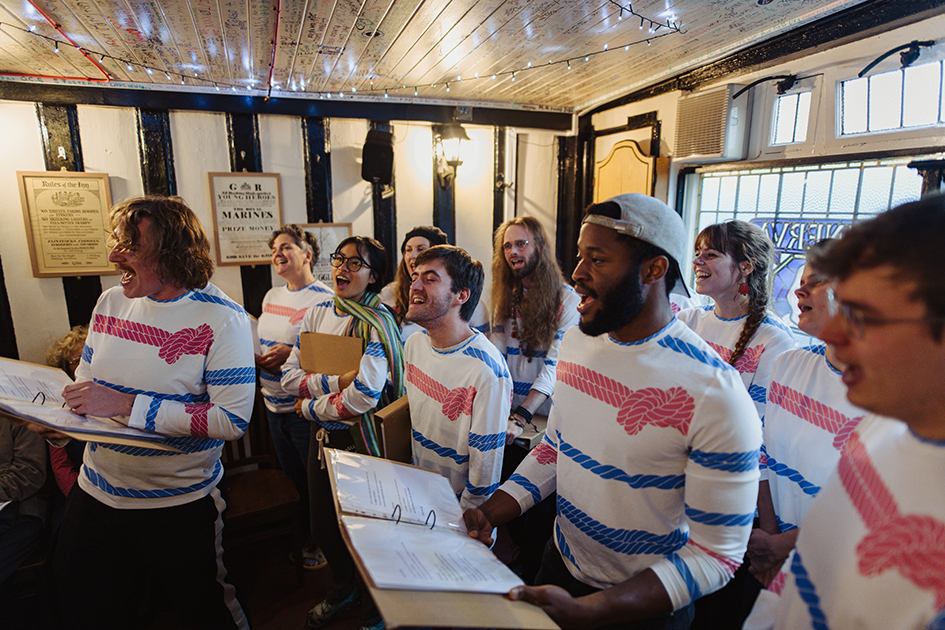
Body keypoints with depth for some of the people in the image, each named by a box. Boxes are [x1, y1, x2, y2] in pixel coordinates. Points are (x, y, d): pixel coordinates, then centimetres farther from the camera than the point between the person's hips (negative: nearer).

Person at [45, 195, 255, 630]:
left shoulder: (223, 320, -20)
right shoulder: (111, 303, 0)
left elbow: (234, 419, -26)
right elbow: (86, 381, 10)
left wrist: (127, 406, -26)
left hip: (181, 507, -5)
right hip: (95, 495, 5)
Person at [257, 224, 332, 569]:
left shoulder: (324, 299, -15)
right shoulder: (271, 296, 10)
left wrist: (292, 354, -26)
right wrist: (256, 358, 1)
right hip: (274, 403, 8)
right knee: (291, 476, 22)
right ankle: (303, 535, 41)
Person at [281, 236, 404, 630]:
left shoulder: (376, 323, -17)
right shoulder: (317, 313, 2)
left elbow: (365, 396, -27)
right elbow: (289, 376, -2)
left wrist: (311, 407, -13)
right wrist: (335, 381, -18)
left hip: (360, 438, -6)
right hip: (322, 436, 6)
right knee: (323, 527, 22)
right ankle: (340, 591, 52)